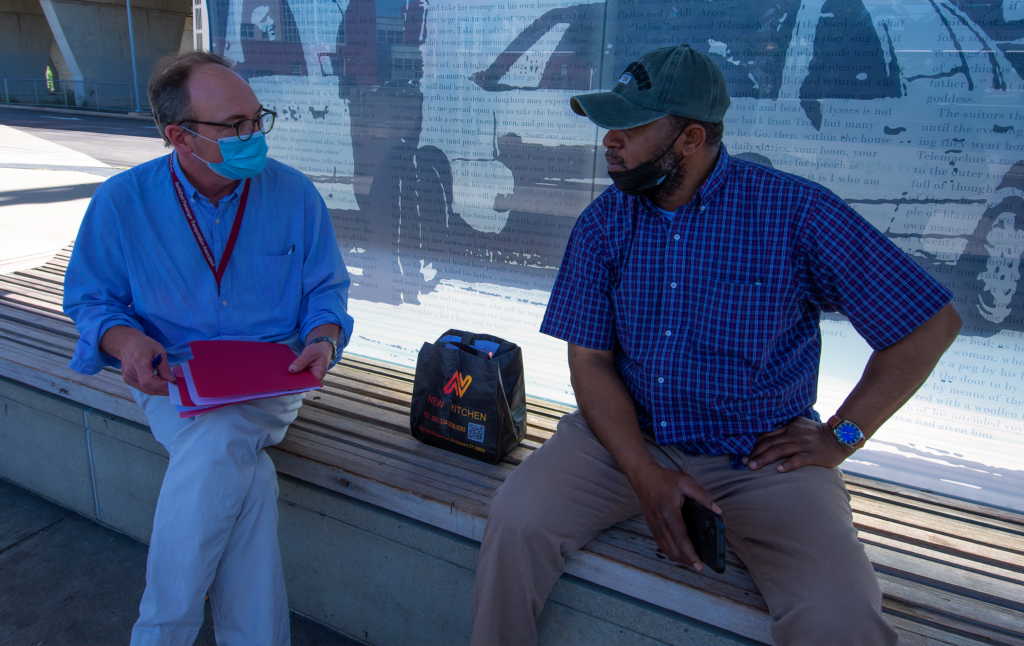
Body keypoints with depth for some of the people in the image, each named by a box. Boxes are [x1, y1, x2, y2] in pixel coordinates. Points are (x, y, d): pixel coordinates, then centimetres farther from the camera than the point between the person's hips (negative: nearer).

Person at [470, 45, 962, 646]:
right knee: (515, 522, -20)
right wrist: (645, 474, -15)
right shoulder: (603, 222, -1)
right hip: (627, 436, 3)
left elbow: (932, 323, -4)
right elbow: (590, 359, -2)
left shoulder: (796, 211, -11)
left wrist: (839, 438, -6)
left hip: (761, 454, -2)